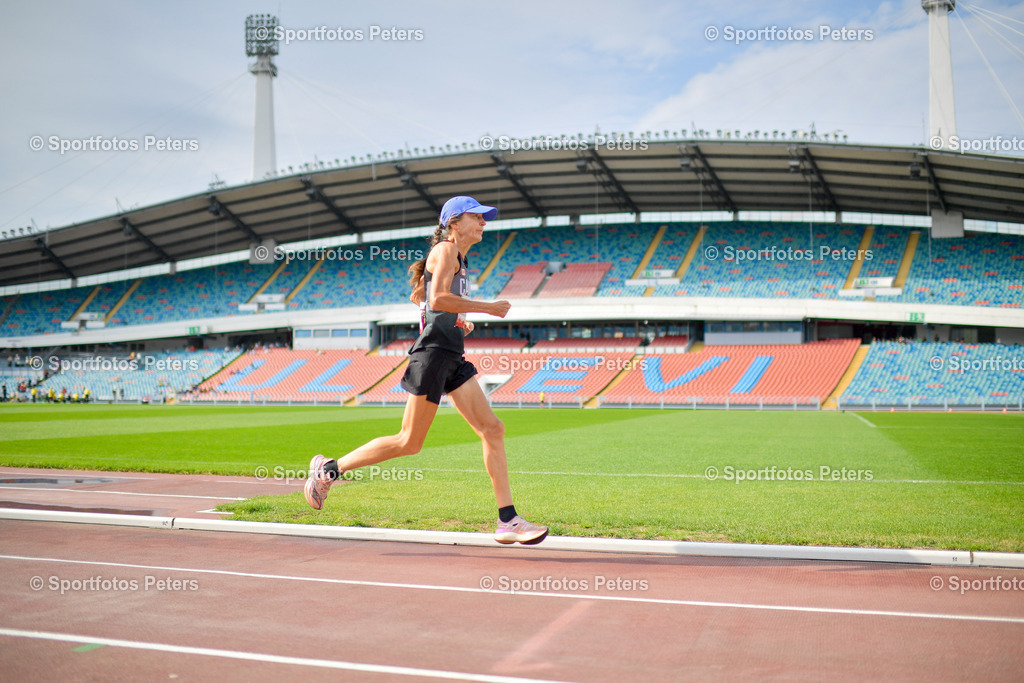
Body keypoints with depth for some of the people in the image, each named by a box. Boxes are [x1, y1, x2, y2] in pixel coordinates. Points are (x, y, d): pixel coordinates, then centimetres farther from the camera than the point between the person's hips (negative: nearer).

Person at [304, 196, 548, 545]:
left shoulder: (460, 259, 21)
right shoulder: (446, 250, -6)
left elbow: (422, 298, 32)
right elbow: (438, 299, -22)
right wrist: (488, 307, -16)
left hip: (453, 359, 9)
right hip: (434, 353, -9)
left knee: (492, 429, -1)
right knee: (409, 442, -4)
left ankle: (508, 521, -1)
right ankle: (328, 468, 11)